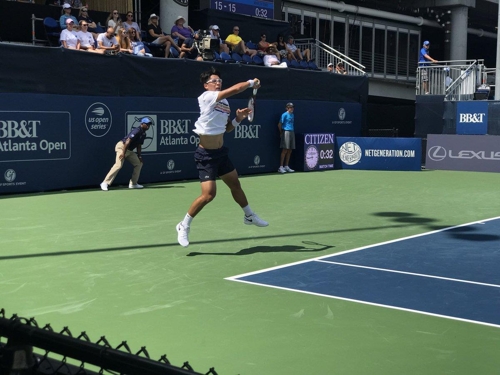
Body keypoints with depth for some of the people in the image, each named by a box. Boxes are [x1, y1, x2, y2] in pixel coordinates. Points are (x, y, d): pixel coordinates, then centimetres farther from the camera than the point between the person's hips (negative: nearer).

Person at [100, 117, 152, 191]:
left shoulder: (143, 134, 12)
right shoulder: (137, 131, -17)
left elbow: (139, 146, 17)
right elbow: (128, 141, -24)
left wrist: (139, 156, 8)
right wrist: (123, 153, -29)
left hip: (129, 150, 10)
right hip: (122, 146, -10)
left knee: (139, 163, 11)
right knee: (119, 164, -23)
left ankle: (133, 183, 14)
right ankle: (105, 183, -24)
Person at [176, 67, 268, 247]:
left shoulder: (225, 103, 8)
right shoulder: (206, 97, -16)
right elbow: (236, 88, -24)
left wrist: (238, 119, 0)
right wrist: (251, 82, -9)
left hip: (221, 152, 8)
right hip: (206, 154, -8)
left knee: (235, 185, 20)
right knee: (208, 194, -14)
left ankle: (249, 216, 41)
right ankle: (184, 226, 3)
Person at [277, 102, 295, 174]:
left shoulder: (292, 115, 16)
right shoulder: (284, 115, -7)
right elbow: (279, 125, -5)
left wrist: (292, 130, 13)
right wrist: (281, 133, 0)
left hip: (292, 132, 7)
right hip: (286, 132, -7)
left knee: (290, 150, 7)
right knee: (285, 150, -9)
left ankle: (286, 166, 14)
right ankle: (281, 167, -6)